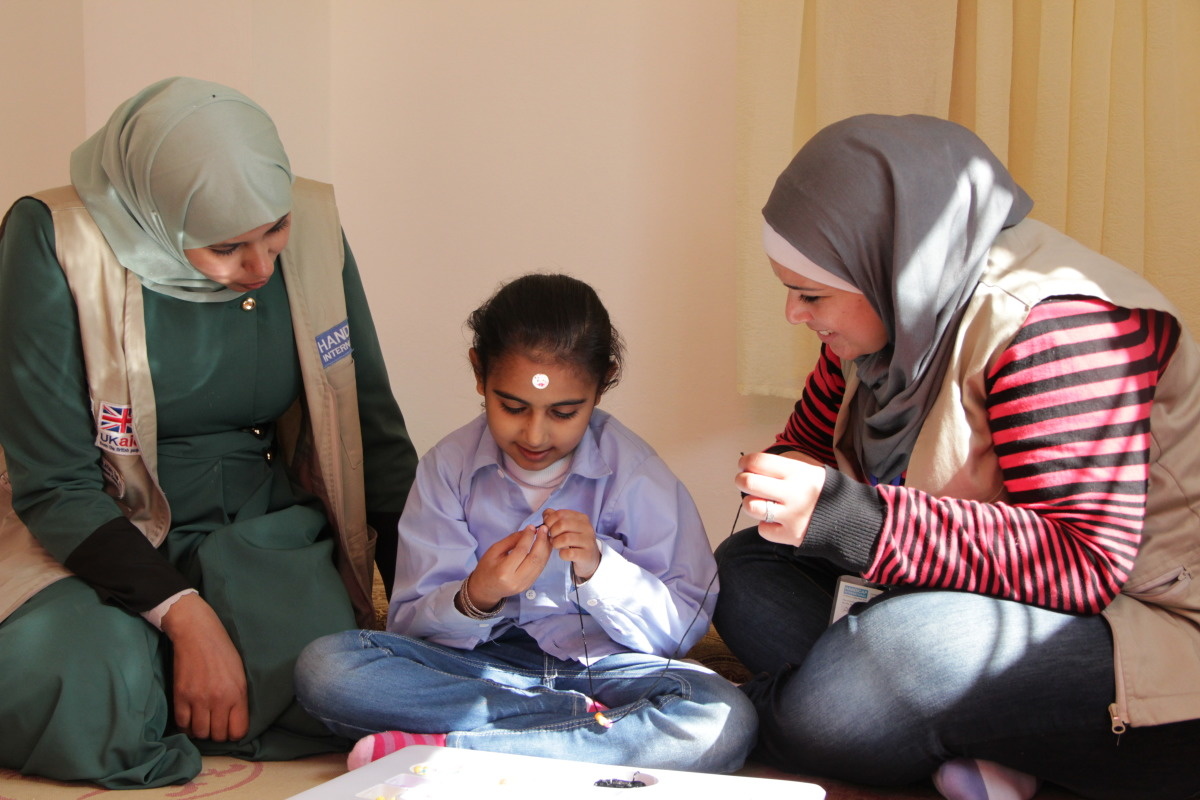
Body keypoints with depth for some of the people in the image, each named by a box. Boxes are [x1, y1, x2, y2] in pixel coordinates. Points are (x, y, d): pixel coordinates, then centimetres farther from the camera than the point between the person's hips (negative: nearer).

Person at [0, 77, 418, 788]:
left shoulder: (313, 227, -5)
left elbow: (372, 427, 4)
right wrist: (183, 615, -27)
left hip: (265, 529, 3)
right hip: (100, 541, -2)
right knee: (69, 694, -32)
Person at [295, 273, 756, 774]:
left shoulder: (635, 473, -4)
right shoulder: (448, 467, 0)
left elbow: (683, 627, -5)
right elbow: (411, 626, -3)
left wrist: (598, 569, -22)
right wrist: (476, 599, -24)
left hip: (601, 665, -1)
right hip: (482, 664, 1)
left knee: (726, 720, -32)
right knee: (324, 667, -23)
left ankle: (442, 746, -28)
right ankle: (582, 720, -21)